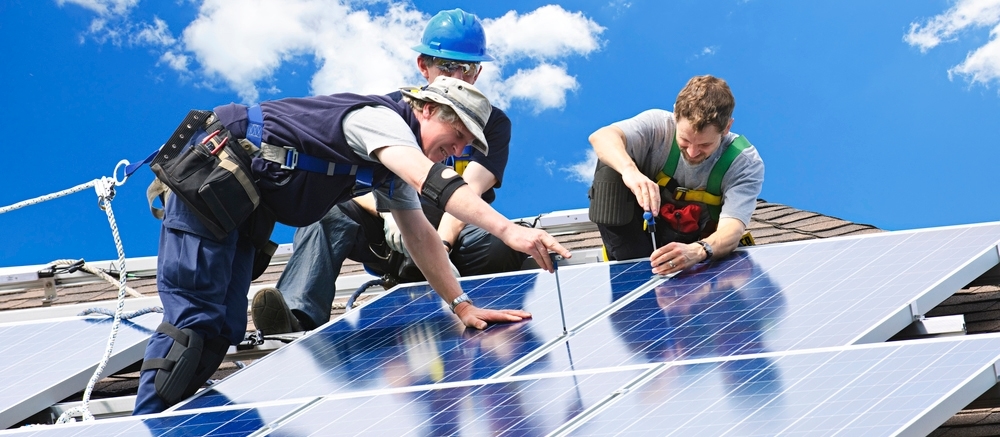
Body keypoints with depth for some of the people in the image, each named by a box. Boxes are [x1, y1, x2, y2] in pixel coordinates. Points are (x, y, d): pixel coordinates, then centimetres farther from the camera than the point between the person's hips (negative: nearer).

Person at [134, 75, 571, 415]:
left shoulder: (398, 162, 13)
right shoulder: (381, 119, -18)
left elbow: (421, 237, 14)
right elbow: (434, 181, -34)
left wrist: (462, 306, 6)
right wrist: (509, 230, -42)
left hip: (239, 206, 10)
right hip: (210, 177, -10)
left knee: (222, 329, 5)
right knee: (194, 318, -13)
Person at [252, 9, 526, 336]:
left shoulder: (492, 123, 3)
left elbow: (469, 191, -15)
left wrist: (440, 245, -34)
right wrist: (389, 214, -29)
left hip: (454, 235, -1)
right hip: (390, 237, 1)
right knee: (327, 209, -28)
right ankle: (298, 318, -49)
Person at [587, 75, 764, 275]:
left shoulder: (746, 163, -19)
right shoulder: (659, 125, -19)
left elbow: (732, 228, -32)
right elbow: (602, 137, -37)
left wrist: (697, 251, -55)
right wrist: (630, 170, -59)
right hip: (639, 241, 1)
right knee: (610, 165, -22)